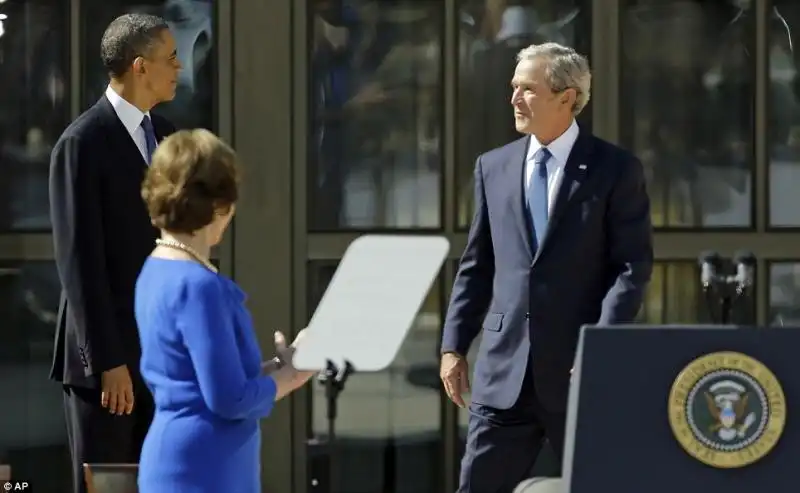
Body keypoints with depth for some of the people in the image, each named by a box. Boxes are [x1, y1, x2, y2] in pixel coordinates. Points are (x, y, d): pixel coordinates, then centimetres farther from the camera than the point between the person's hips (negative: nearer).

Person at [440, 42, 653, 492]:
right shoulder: (493, 167, 11)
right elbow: (477, 266, 14)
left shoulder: (616, 170, -2)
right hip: (505, 367, 3)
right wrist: (454, 345, 8)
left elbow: (634, 265, -6)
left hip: (582, 370, -3)